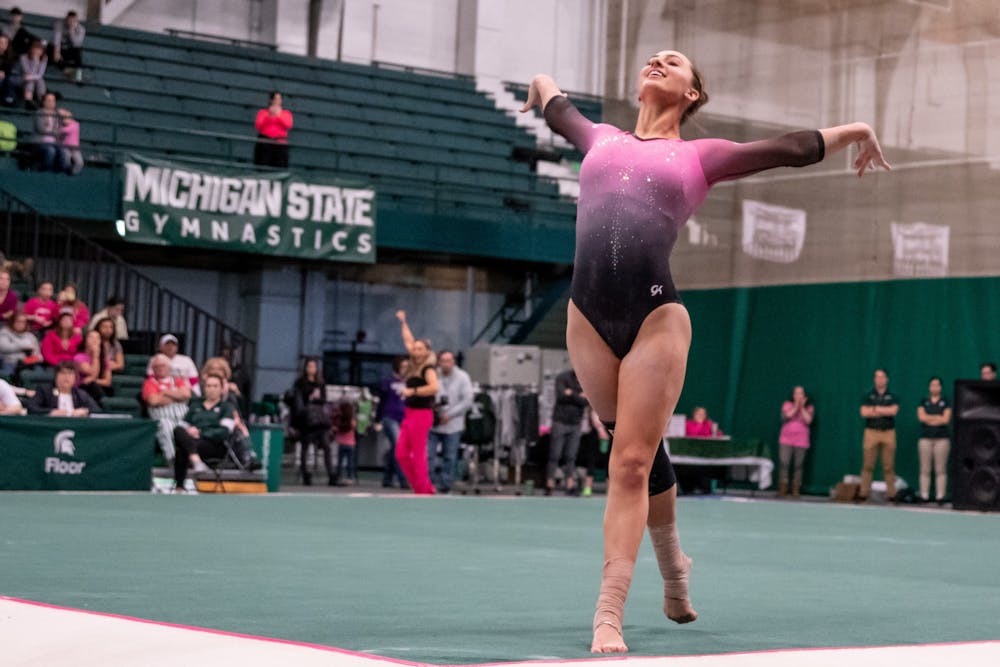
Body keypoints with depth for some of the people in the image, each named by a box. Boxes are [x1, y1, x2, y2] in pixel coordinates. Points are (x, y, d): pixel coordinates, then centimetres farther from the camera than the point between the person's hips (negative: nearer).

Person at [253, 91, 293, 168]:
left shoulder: (286, 113, 16)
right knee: (262, 168, -12)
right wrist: (269, 116, -10)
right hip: (265, 142, -1)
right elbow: (258, 126, 0)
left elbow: (289, 126, -2)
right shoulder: (263, 112, 13)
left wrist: (279, 115, -11)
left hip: (280, 143, 1)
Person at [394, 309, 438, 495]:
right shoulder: (414, 365, 13)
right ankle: (426, 487, 14)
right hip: (409, 415, 9)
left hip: (421, 414, -9)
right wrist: (403, 322, 34)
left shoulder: (428, 368, -9)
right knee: (401, 454, 6)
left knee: (418, 456, -6)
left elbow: (434, 387, -28)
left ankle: (423, 492, 1)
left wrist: (412, 391, -22)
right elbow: (408, 341, 27)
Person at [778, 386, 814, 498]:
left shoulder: (809, 407, 6)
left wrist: (802, 407, -13)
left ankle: (796, 490, 1)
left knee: (798, 465, -2)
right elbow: (785, 417, -11)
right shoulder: (787, 404, 6)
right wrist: (796, 406, -13)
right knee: (784, 463, -7)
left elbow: (808, 420, -9)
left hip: (801, 441, 0)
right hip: (786, 439, 0)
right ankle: (782, 489, -3)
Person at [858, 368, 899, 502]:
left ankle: (891, 494, 2)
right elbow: (864, 412, -3)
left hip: (888, 432, 0)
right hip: (871, 432, 0)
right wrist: (885, 411, -4)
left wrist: (875, 409, -5)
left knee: (889, 466, -1)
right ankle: (863, 493, -2)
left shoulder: (892, 396, 11)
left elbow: (894, 410, -7)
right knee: (867, 465, -3)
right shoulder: (868, 396, 11)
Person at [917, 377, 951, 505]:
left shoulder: (945, 402, 9)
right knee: (925, 469, -2)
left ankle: (940, 495, -4)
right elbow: (921, 417, -1)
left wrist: (929, 419, -1)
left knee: (941, 469, -5)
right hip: (925, 438, 1)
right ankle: (924, 495, 0)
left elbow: (946, 419, -3)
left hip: (942, 439, -1)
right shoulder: (923, 402, 13)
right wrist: (938, 417, -2)